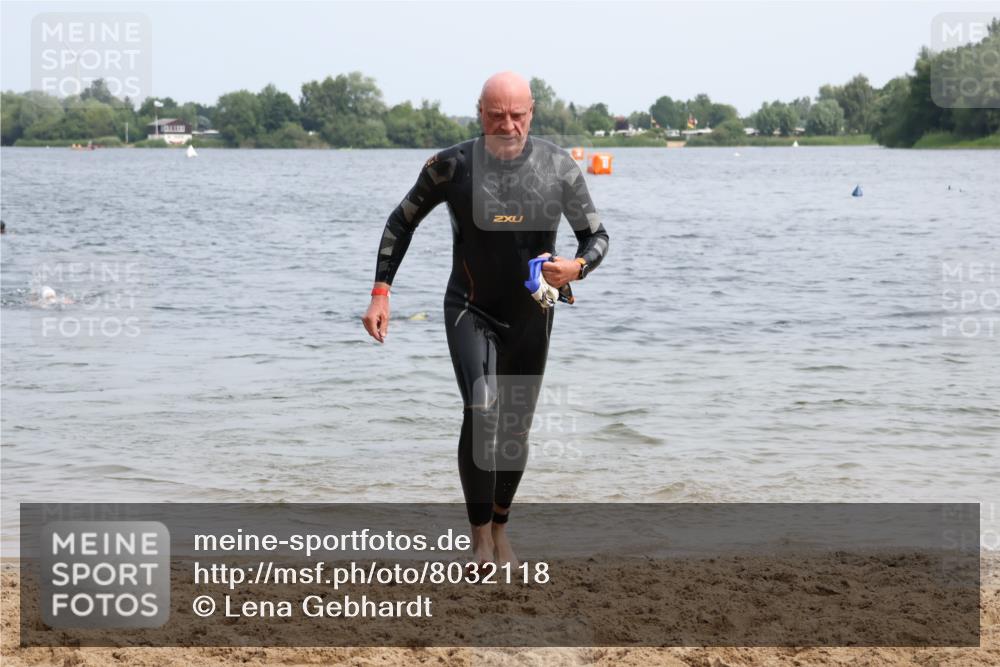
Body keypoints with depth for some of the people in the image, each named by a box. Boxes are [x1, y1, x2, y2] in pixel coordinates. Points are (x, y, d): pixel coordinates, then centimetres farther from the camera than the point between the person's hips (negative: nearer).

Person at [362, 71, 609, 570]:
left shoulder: (559, 168, -9)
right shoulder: (452, 166, -13)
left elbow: (597, 237, 0)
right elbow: (401, 222, 2)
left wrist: (577, 267, -24)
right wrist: (380, 294, -6)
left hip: (530, 318, 3)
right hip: (470, 310, -2)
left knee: (516, 428, 12)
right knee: (481, 411, -24)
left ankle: (500, 528, 33)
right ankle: (480, 537, -16)